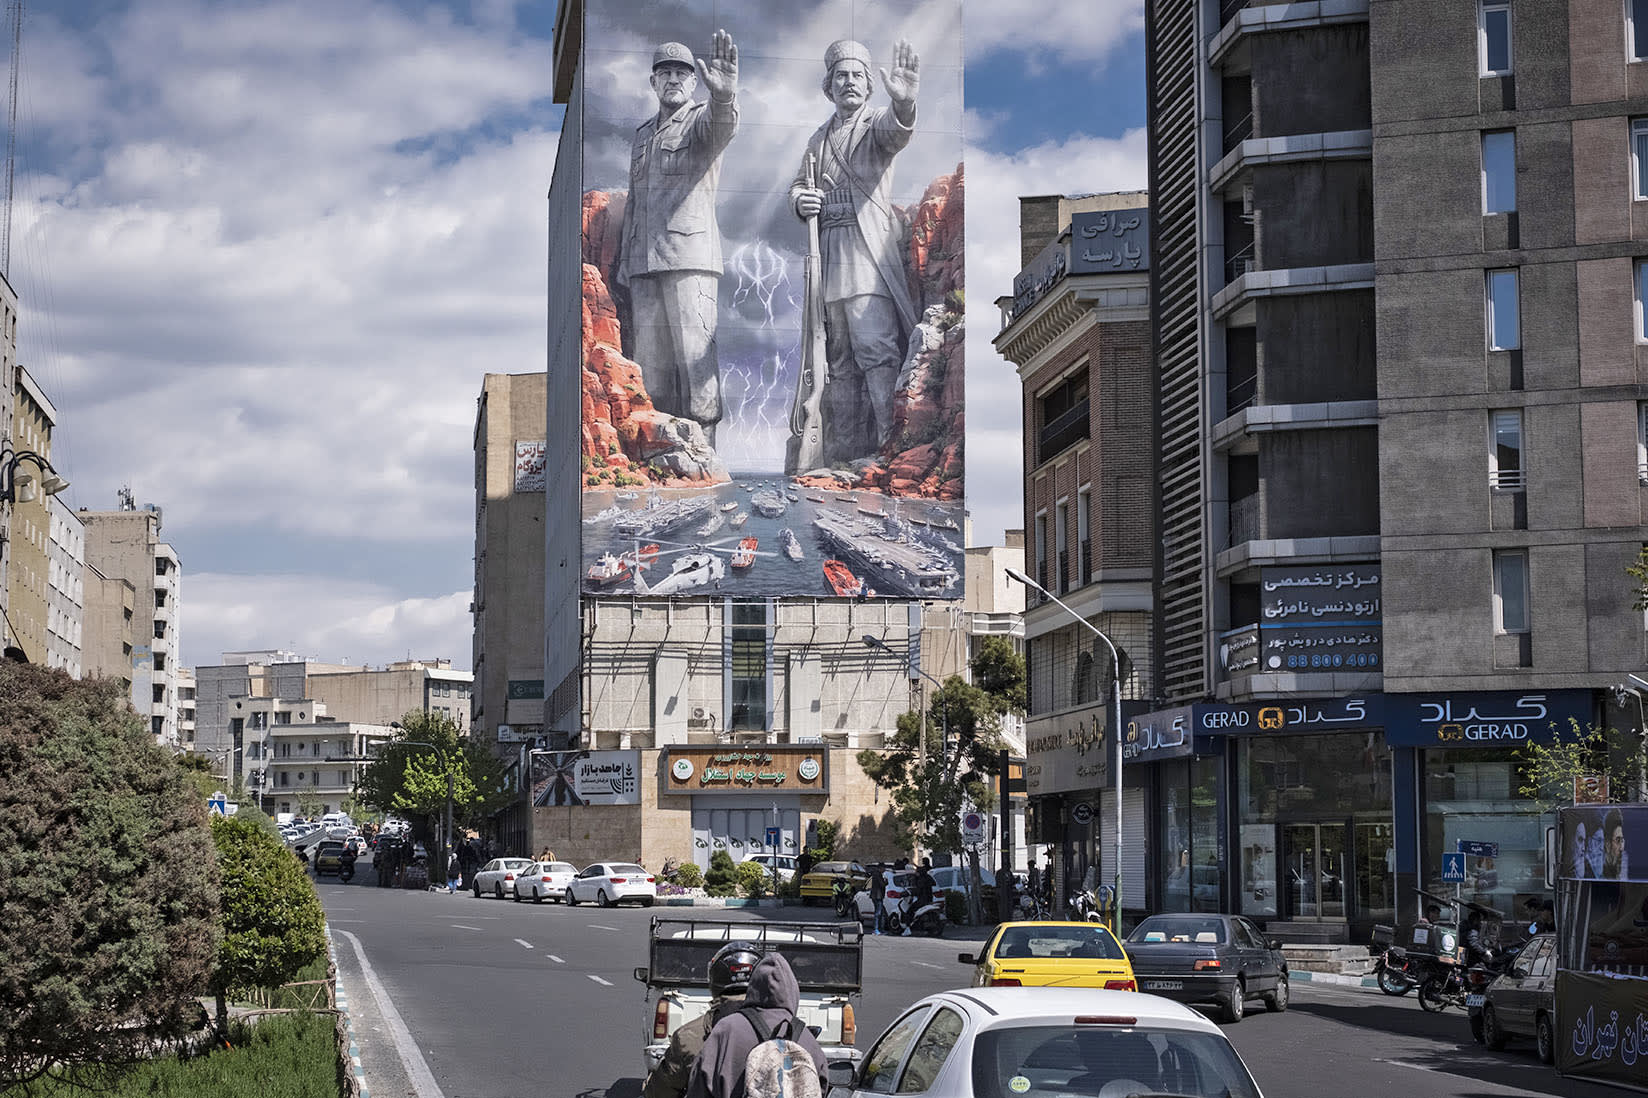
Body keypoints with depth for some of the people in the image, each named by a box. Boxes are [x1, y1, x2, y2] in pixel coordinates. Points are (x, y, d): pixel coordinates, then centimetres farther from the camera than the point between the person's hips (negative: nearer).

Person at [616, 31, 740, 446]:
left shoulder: (702, 120, 5)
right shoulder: (642, 134, 24)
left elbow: (722, 127, -21)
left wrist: (724, 96, -44)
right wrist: (625, 263, 19)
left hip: (690, 257, -6)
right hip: (645, 263, 6)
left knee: (695, 356, -12)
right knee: (649, 361, 3)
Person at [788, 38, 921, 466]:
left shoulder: (877, 122, 4)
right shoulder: (819, 138, 23)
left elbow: (897, 131, -20)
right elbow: (798, 185, 27)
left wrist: (904, 103, -44)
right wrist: (801, 201, 1)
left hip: (868, 252, -6)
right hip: (828, 258, 6)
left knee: (877, 349, -19)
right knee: (839, 361, 8)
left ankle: (892, 444, -23)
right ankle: (841, 455, 11)